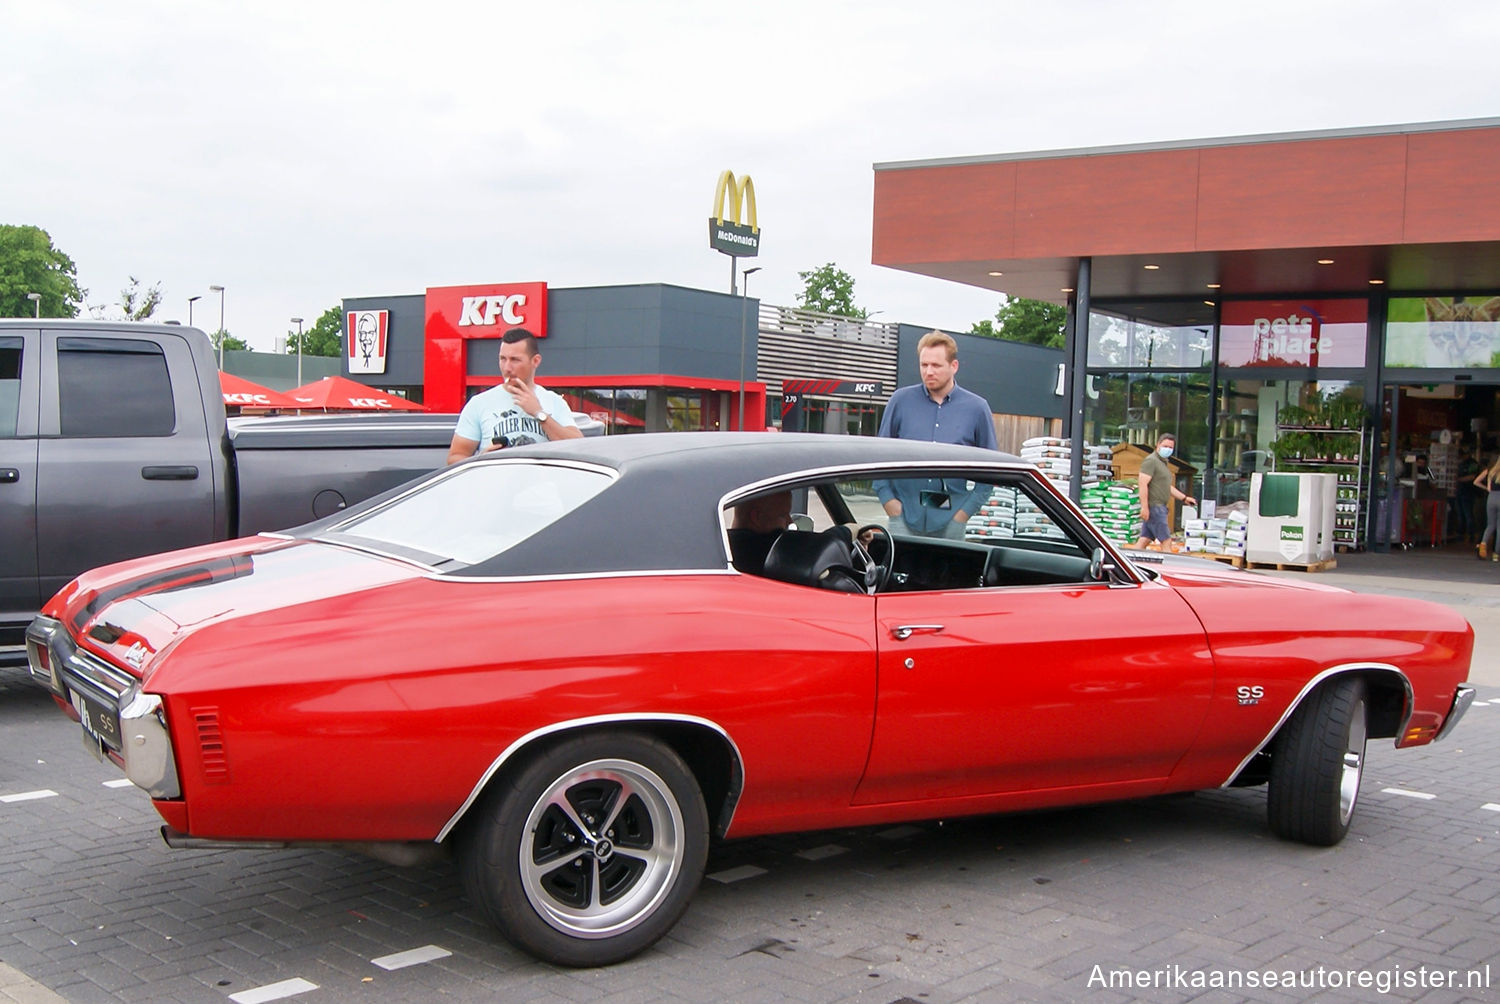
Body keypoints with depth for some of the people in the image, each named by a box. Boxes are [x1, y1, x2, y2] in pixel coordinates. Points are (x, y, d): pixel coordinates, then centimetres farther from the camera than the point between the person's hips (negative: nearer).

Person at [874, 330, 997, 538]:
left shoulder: (977, 408, 4)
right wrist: (889, 502, -1)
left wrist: (966, 510, -2)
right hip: (905, 515, 0)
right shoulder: (901, 400, 4)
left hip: (950, 521, 0)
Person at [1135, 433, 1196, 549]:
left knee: (1145, 539, 8)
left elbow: (1168, 487, 30)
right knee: (1166, 540, -9)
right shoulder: (1151, 461, -10)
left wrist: (1184, 498, 24)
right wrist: (1144, 507, -24)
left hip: (1159, 507, 10)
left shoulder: (1163, 462, 22)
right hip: (1153, 506, -10)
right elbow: (1143, 484, -19)